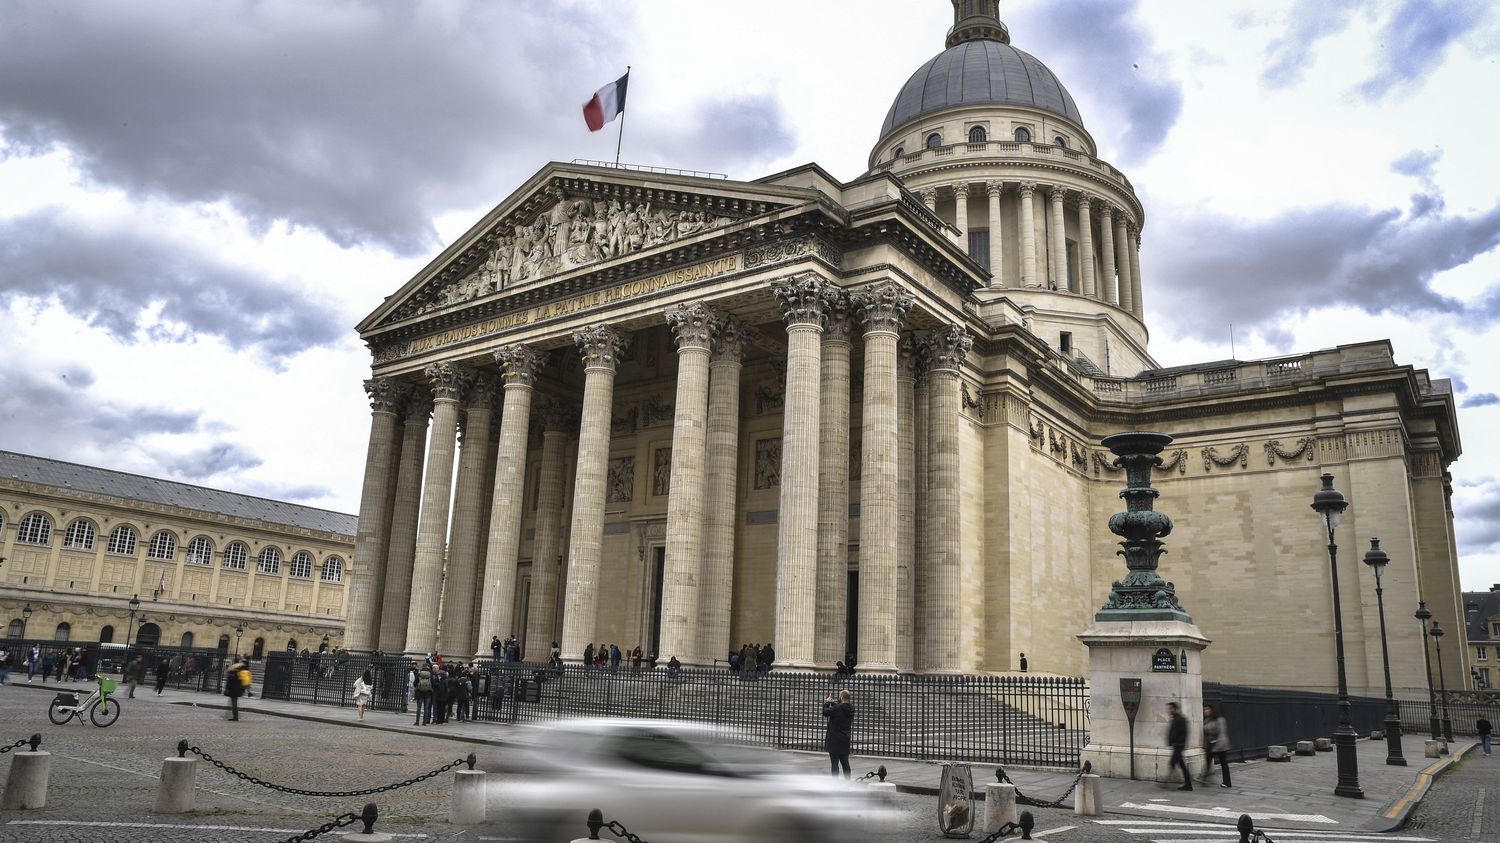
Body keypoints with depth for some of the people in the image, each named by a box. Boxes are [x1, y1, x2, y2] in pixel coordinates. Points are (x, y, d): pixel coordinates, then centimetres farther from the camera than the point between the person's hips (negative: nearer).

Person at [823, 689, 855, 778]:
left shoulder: (838, 708, -20)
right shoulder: (850, 708, 5)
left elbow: (825, 712, -15)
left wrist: (827, 702, -1)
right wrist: (832, 702, 17)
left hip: (835, 740, -7)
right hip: (846, 740, 7)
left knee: (834, 763, -2)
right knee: (845, 762, 14)